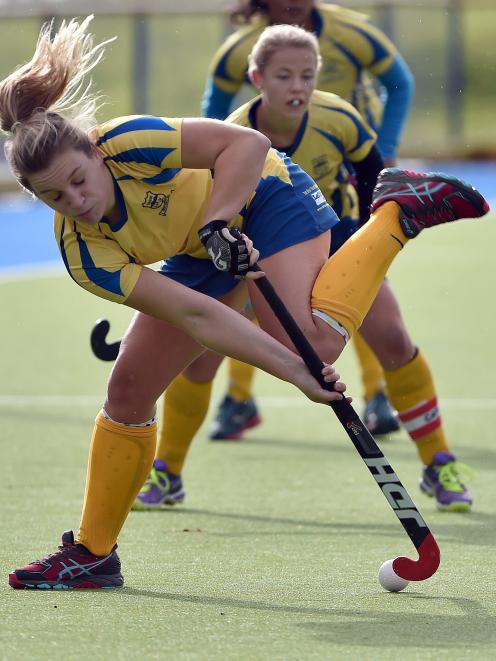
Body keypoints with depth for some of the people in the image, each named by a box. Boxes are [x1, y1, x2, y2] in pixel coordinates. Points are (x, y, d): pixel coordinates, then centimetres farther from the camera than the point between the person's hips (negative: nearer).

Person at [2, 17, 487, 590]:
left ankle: (398, 211, -11)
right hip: (199, 257, 5)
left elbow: (247, 143, -28)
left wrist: (218, 222, -37)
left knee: (311, 340, -31)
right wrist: (293, 372, -36)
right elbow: (194, 315, -30)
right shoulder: (85, 256, -23)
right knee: (129, 391, 0)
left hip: (264, 198, -5)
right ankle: (92, 554, 14)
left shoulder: (128, 143, -33)